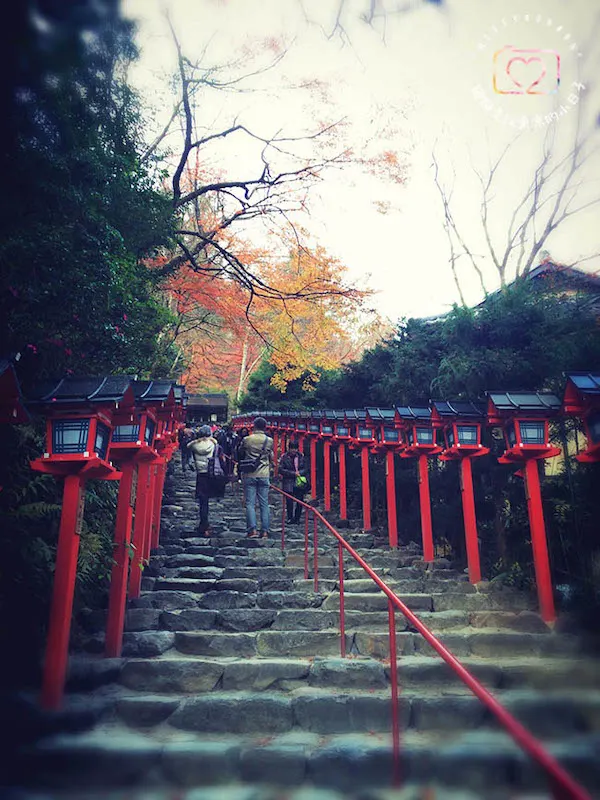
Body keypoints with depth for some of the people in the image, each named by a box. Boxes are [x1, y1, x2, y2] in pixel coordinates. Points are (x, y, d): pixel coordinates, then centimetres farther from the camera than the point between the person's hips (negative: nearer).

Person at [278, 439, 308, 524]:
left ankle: (297, 519, 16)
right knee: (289, 501, -4)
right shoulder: (284, 457, -1)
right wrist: (293, 473, -12)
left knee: (299, 502, 1)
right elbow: (281, 470, -6)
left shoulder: (301, 457, 7)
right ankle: (290, 518, 14)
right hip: (288, 483, -2)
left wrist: (299, 472, -10)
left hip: (300, 483, 2)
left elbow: (305, 469, 12)